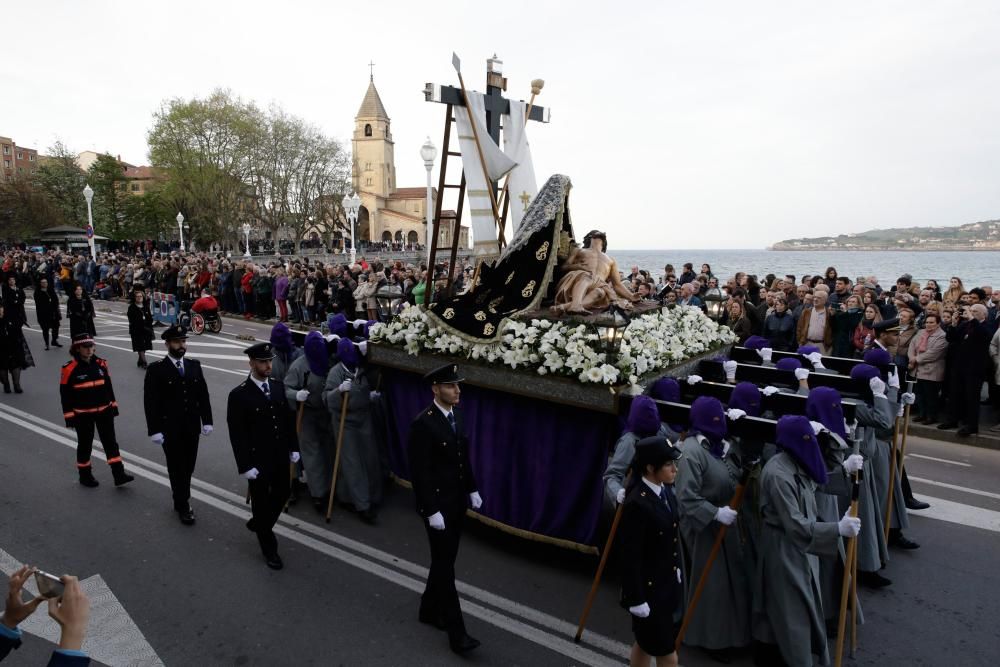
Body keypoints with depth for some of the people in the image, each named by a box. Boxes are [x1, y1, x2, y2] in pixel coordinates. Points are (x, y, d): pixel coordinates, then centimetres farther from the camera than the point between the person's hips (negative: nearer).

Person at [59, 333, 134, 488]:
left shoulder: (101, 364, 1)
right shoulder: (70, 369, -12)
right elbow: (65, 394, -8)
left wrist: (113, 405, 11)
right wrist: (70, 416, -9)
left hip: (104, 411, 4)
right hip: (83, 415, -3)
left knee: (111, 442, 2)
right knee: (85, 444, 11)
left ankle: (119, 474, 3)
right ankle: (85, 475, 29)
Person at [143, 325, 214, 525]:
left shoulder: (195, 366, 5)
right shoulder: (156, 369, -8)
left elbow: (203, 395, 7)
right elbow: (150, 402, -9)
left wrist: (207, 421, 3)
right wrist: (154, 430, -13)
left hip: (192, 428, 4)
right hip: (170, 430, -4)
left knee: (188, 467, 12)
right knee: (177, 468, 5)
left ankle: (180, 499, 31)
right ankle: (183, 507, 17)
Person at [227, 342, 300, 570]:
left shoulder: (278, 386, 1)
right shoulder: (239, 395, -15)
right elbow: (237, 434, -14)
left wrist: (293, 448, 8)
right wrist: (245, 465, -15)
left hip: (280, 457, 6)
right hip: (257, 460, -5)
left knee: (281, 495, 18)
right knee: (261, 502, 10)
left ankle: (258, 524, 47)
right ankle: (269, 549, 26)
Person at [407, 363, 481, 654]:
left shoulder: (458, 415, 3)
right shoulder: (423, 423, -21)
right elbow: (420, 472, -20)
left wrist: (472, 489, 12)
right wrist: (431, 510, -20)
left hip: (457, 500, 8)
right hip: (437, 503, -7)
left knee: (445, 560, 19)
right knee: (445, 565, 1)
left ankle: (429, 610, 37)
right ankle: (456, 632, 10)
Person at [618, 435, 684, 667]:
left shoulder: (665, 490, 0)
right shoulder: (637, 503, -26)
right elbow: (631, 557, -21)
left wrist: (677, 576, 17)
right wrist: (636, 599, -17)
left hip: (667, 584, 8)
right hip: (648, 589, -8)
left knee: (645, 643, 23)